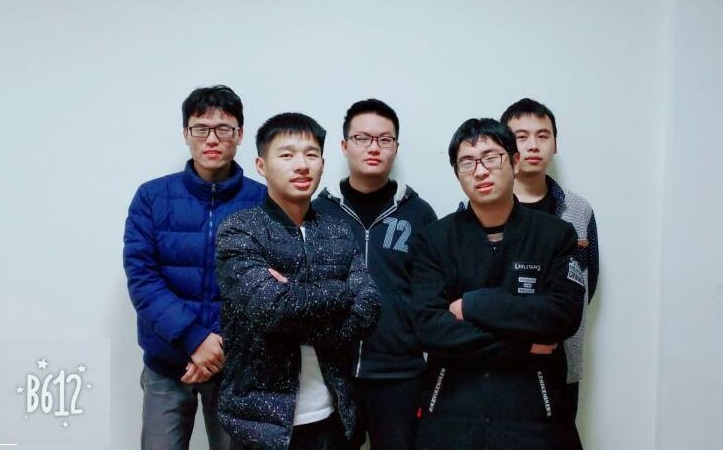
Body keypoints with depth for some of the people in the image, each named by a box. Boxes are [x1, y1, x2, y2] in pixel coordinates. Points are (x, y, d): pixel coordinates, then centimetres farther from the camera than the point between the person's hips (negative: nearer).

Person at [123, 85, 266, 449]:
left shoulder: (262, 201, -5)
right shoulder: (152, 196, -2)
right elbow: (141, 277, -8)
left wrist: (224, 348, -15)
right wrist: (194, 338, -18)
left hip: (236, 362, 0)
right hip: (166, 362, 1)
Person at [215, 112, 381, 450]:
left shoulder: (339, 234, 6)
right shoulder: (239, 231, -7)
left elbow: (366, 314, -6)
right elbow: (268, 305, -23)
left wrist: (292, 314, -16)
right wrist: (342, 292, -11)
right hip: (263, 419, -4)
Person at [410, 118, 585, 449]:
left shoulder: (556, 235, 1)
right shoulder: (433, 240, 0)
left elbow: (565, 315, -12)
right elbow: (430, 327, -11)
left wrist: (473, 305, -13)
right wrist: (522, 345, -14)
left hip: (534, 412, 0)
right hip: (450, 413, 0)